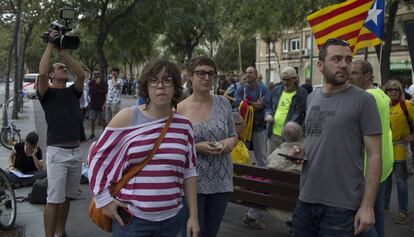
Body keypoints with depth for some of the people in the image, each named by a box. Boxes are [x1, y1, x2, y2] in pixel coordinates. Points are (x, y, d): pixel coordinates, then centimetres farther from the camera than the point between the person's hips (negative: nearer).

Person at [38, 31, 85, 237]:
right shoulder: (47, 93, 0)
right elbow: (41, 73, -19)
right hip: (57, 152, -5)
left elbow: (81, 74, -5)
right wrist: (50, 45, -8)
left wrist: (63, 52, 0)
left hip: (76, 151, 5)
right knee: (54, 200, -4)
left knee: (67, 197, 14)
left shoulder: (73, 92, 12)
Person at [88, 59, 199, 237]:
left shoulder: (183, 125, 1)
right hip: (131, 219, -3)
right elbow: (97, 158, -1)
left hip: (170, 219, 3)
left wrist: (193, 215, 6)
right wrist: (103, 199, -4)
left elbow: (189, 172, 6)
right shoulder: (127, 118, -8)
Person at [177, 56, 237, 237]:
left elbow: (234, 135, 12)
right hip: (191, 181, -3)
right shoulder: (180, 109, -7)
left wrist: (230, 142, -10)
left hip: (221, 180, 3)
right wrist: (196, 147, -19)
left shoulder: (223, 103, 2)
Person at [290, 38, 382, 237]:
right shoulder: (312, 98, 9)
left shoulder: (363, 100, -8)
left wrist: (367, 205, -15)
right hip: (306, 199, 6)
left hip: (342, 206, -5)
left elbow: (374, 155, -10)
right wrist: (302, 150, 0)